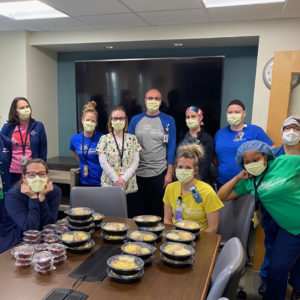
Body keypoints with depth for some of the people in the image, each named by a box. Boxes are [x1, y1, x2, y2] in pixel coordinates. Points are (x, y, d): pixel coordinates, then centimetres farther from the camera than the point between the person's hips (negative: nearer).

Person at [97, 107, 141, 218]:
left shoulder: (132, 139, 6)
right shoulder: (104, 139, 2)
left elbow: (135, 161, 0)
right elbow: (103, 162, -4)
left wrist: (124, 178, -11)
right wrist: (116, 179, -12)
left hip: (129, 186, 1)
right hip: (109, 184, -1)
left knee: (130, 217, 4)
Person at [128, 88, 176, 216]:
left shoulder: (168, 121, -1)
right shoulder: (135, 120, 5)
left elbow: (171, 147, -2)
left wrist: (169, 173, -6)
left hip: (159, 172, -2)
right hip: (138, 172, 2)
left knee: (157, 209, 9)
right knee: (140, 207, 12)